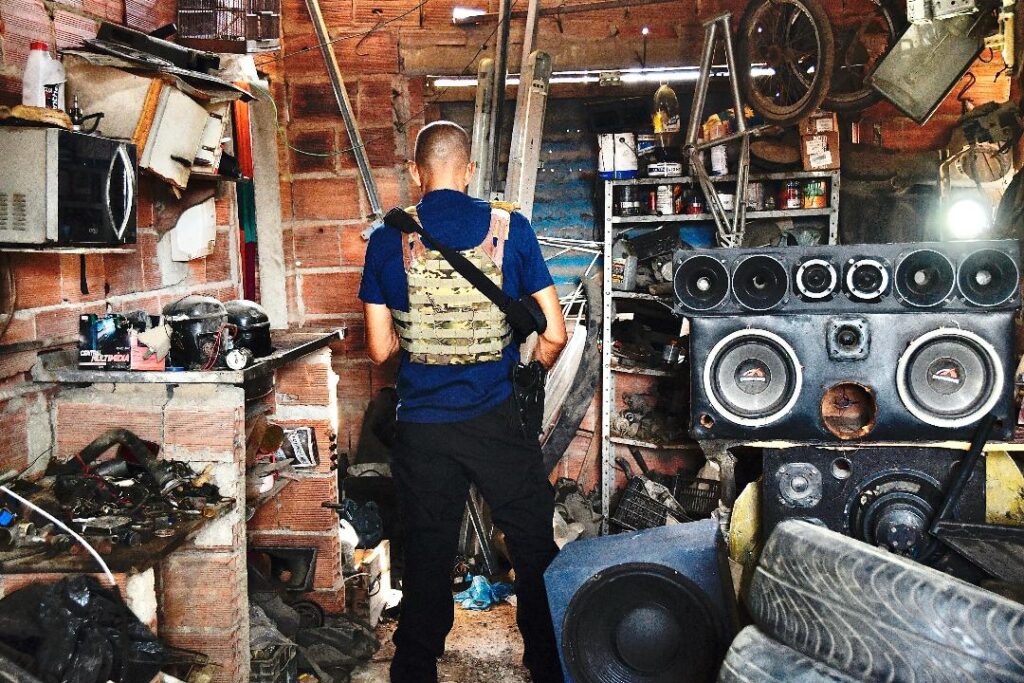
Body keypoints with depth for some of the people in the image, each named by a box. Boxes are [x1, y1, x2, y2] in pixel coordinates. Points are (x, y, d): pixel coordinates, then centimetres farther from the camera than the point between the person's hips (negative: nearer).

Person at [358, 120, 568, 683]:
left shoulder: (387, 241, -1)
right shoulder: (511, 229, -4)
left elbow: (380, 349, 1)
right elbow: (554, 335, -4)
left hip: (423, 426, 1)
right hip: (498, 420, -1)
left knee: (427, 559, 13)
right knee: (535, 553, 15)